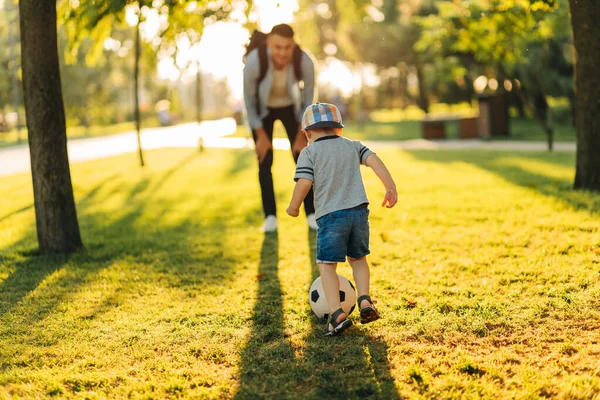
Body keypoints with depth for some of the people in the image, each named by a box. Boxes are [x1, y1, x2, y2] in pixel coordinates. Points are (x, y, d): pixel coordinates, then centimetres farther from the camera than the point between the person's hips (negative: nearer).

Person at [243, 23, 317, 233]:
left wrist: (301, 136, -12)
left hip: (291, 107, 1)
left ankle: (311, 214, 6)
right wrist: (261, 136, -14)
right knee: (265, 162, -8)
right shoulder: (253, 62, -37)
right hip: (262, 110, -1)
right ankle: (270, 216, 5)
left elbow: (309, 98, -16)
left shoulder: (305, 62, -33)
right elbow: (248, 99, -20)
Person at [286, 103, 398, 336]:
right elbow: (374, 161, 2)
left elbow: (304, 183, -8)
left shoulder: (309, 153, 2)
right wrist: (391, 188, 2)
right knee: (358, 258, 22)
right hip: (359, 210, 4)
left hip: (330, 215, -4)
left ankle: (337, 314, -10)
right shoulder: (353, 146, 15)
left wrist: (293, 206, 8)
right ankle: (364, 300, 3)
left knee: (326, 265, 3)